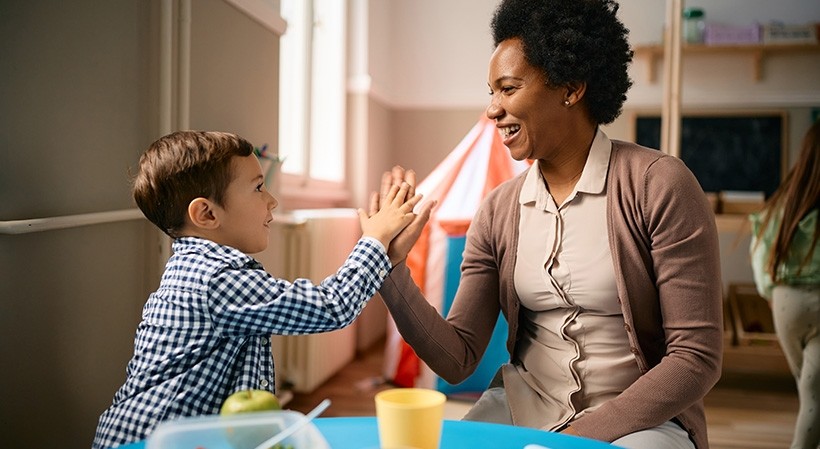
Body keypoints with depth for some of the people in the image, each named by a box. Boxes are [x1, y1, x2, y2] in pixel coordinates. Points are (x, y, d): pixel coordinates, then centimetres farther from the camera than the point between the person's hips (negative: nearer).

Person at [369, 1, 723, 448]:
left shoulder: (657, 185, -12)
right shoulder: (497, 212, 0)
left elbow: (697, 358, -12)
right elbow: (456, 360, -2)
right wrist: (392, 266, -14)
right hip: (522, 406, 3)